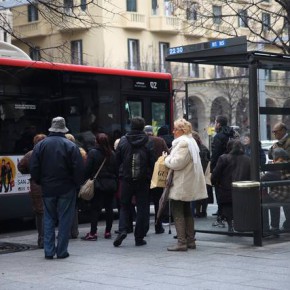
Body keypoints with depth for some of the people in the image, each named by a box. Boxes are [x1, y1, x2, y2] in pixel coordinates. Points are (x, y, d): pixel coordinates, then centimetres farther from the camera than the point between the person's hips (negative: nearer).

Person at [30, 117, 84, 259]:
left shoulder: (40, 145, 1)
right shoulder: (71, 146, -8)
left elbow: (34, 168, 0)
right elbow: (79, 169, -10)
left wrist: (40, 183, 13)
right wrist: (77, 184, 3)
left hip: (47, 189, 3)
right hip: (66, 189, -3)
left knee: (49, 220, 11)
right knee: (64, 220, 4)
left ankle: (49, 251, 8)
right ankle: (61, 251, 5)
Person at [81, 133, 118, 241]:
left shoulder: (93, 153, -9)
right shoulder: (112, 154, 4)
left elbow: (87, 169, -10)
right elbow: (117, 170, 8)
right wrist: (115, 183, 15)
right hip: (111, 184, 4)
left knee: (95, 208, -2)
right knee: (109, 208, 10)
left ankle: (93, 233, -4)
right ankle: (108, 232, 15)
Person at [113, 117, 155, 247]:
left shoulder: (123, 141, -1)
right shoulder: (148, 142, -5)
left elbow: (117, 160, 3)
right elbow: (152, 162, -6)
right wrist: (149, 177, 5)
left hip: (127, 179, 1)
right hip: (143, 181, -1)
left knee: (124, 206, 14)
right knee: (142, 207, 6)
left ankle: (122, 230, -6)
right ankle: (139, 237, 7)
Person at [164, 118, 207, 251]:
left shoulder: (183, 143, -17)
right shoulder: (191, 141, 16)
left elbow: (176, 163, -23)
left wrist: (167, 159, -4)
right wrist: (169, 159, 15)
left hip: (181, 185, -11)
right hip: (189, 184, 11)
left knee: (177, 213, -6)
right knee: (187, 211, 16)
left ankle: (182, 242, -8)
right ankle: (190, 240, 20)